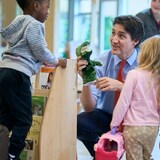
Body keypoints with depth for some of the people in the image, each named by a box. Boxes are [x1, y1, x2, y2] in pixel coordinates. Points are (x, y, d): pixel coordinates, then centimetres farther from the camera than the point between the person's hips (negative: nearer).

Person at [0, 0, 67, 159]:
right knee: (24, 119, -2)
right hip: (17, 75, -9)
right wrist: (57, 62, 11)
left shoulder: (19, 23, 23)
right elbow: (41, 52, -7)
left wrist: (50, 62, 29)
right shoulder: (34, 25, -6)